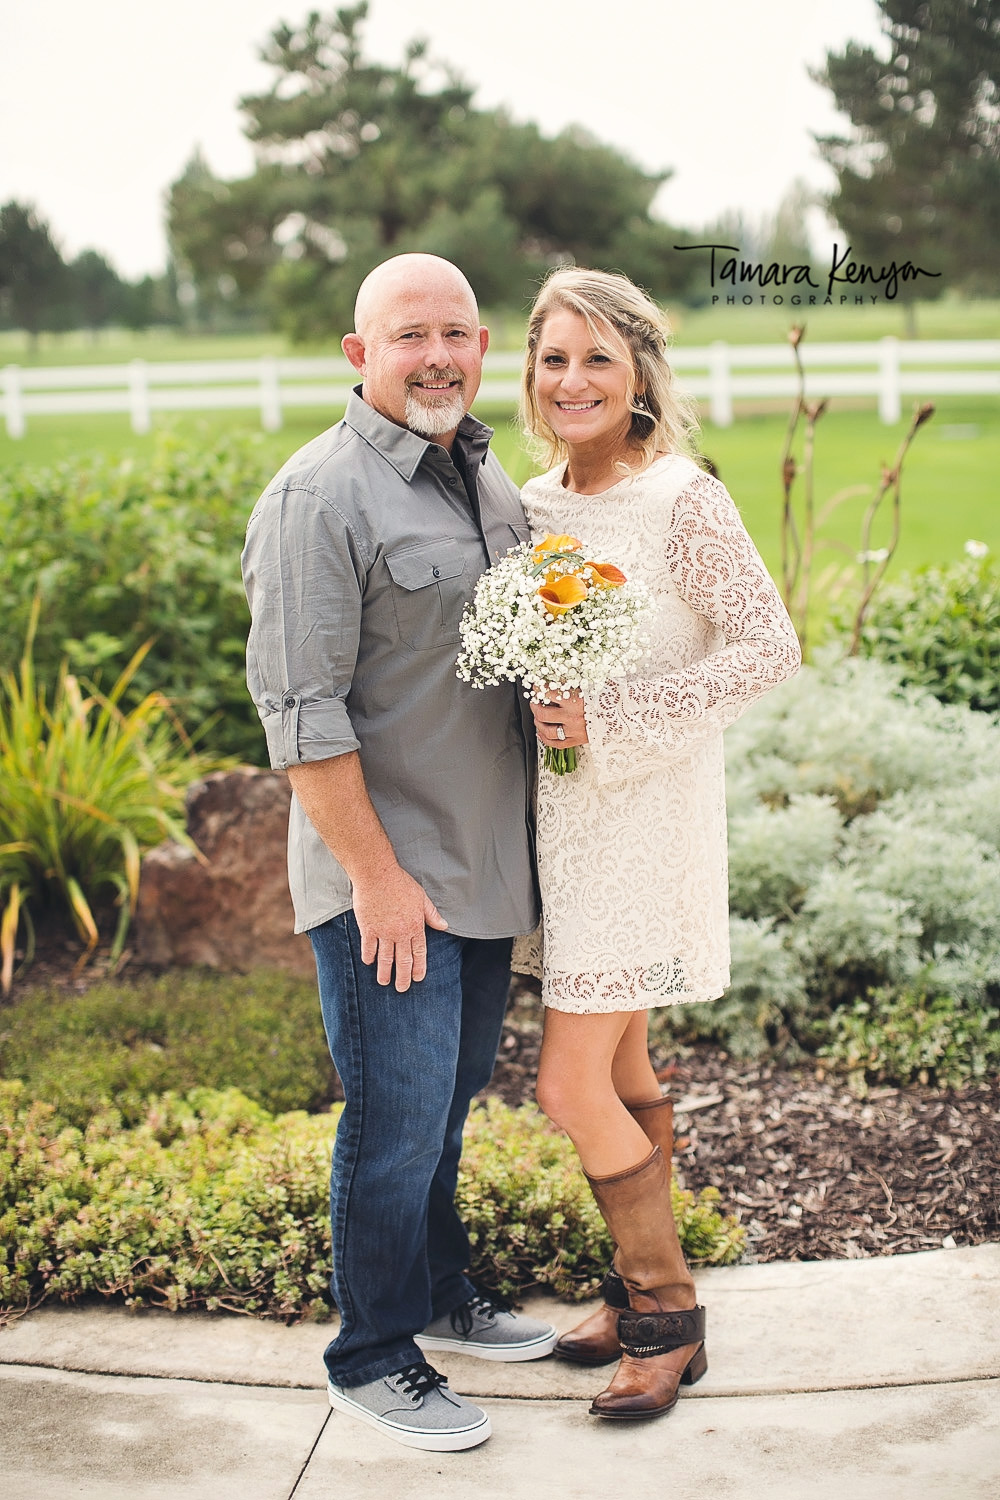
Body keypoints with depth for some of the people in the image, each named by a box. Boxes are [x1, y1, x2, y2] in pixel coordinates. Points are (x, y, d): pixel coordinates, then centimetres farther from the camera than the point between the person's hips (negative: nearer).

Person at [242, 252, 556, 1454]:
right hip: (385, 876, -8)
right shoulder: (318, 498, -16)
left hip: (485, 868, 8)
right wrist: (376, 875, -19)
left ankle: (441, 1298, 38)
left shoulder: (488, 479, 10)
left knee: (449, 1103, 20)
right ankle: (372, 1359, 18)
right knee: (398, 1119, 1)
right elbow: (302, 710, -19)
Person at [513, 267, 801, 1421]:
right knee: (620, 1071, 15)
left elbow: (770, 649, -17)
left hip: (642, 817, -7)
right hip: (559, 811, 7)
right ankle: (642, 1293, 30)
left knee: (571, 1087, -6)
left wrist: (613, 717, -21)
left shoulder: (684, 502, -13)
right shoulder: (533, 504, 8)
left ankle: (667, 1317, 13)